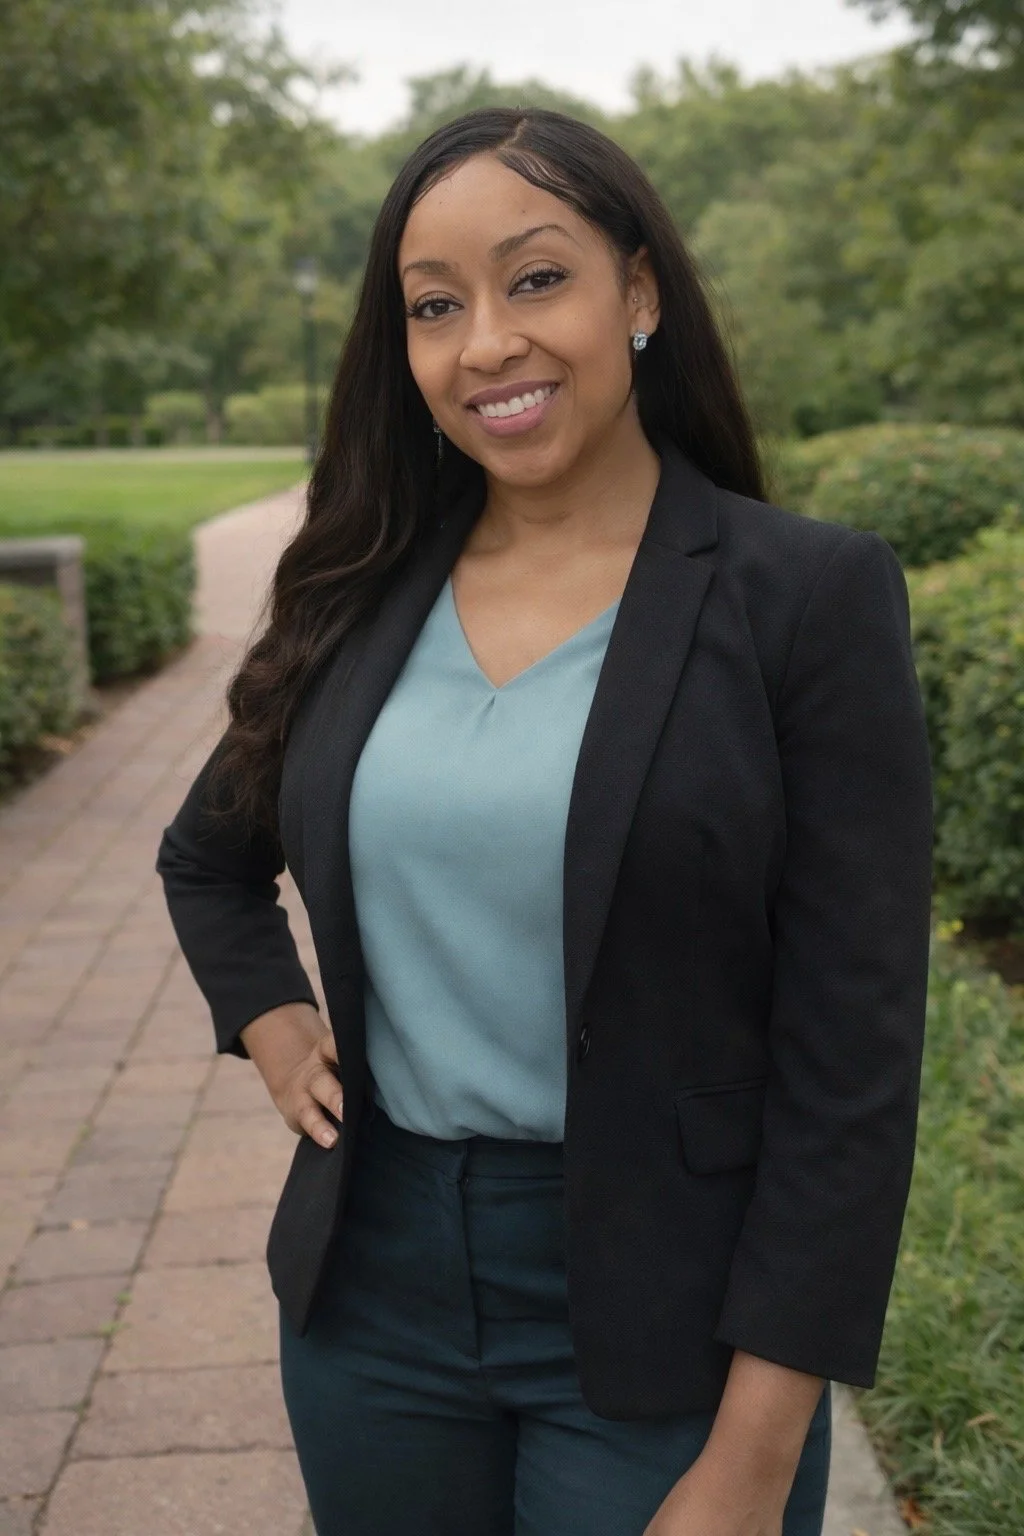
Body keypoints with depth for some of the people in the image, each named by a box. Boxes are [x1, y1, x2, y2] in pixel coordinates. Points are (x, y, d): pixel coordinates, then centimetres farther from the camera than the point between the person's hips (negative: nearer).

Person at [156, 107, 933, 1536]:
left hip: (654, 1315, -4)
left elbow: (851, 1057, -13)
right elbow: (207, 856, 19)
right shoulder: (365, 595, 1)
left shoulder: (808, 594, -12)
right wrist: (272, 1027, 3)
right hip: (374, 1280, 4)